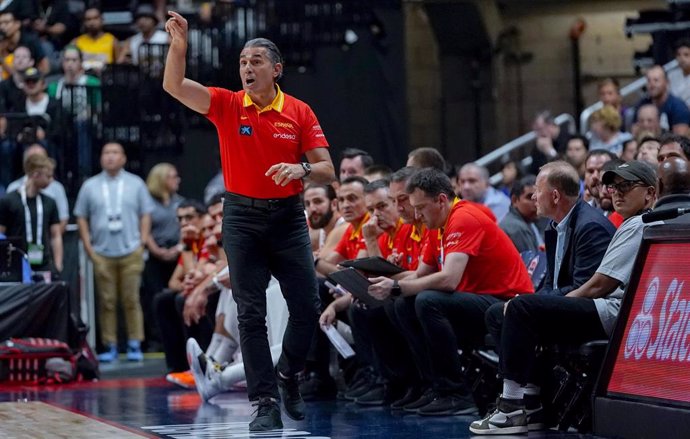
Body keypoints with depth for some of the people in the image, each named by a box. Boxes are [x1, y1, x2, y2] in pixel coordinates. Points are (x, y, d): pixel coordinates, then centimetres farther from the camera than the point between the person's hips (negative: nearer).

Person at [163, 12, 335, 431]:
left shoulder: (299, 112, 0)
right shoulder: (227, 105, 0)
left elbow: (328, 170, -1)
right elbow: (175, 86, -12)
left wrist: (301, 168, -21)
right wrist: (179, 46, -27)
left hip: (288, 215, 1)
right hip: (242, 216, -1)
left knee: (307, 306, -1)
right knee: (251, 314, -3)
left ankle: (288, 376, 26)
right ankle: (266, 403, -1)